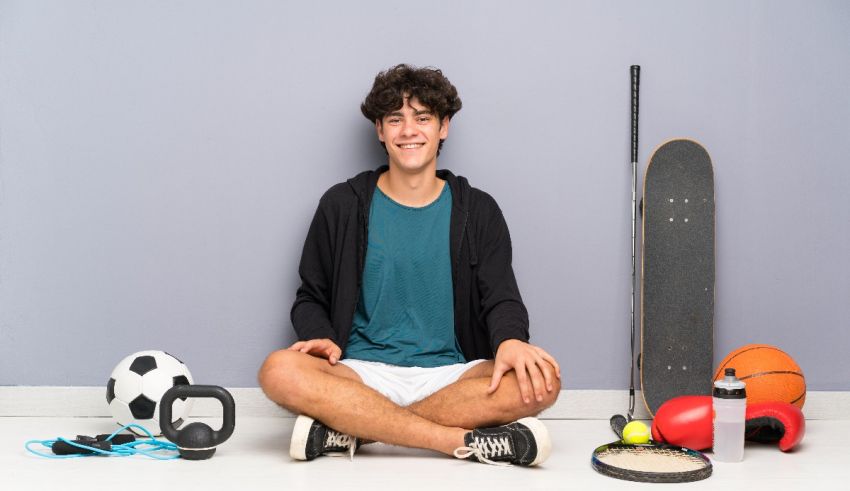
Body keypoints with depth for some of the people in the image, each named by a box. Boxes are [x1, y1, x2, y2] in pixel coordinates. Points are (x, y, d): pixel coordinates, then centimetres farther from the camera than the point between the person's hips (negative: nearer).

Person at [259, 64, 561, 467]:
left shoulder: (477, 211, 10)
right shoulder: (342, 206, 9)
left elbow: (501, 298, 3)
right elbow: (311, 298, 13)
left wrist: (511, 341, -21)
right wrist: (323, 339, -11)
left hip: (449, 376, 1)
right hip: (363, 374, -1)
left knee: (542, 381, -29)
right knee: (279, 371, -32)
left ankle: (349, 430, -29)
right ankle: (466, 441, -34)